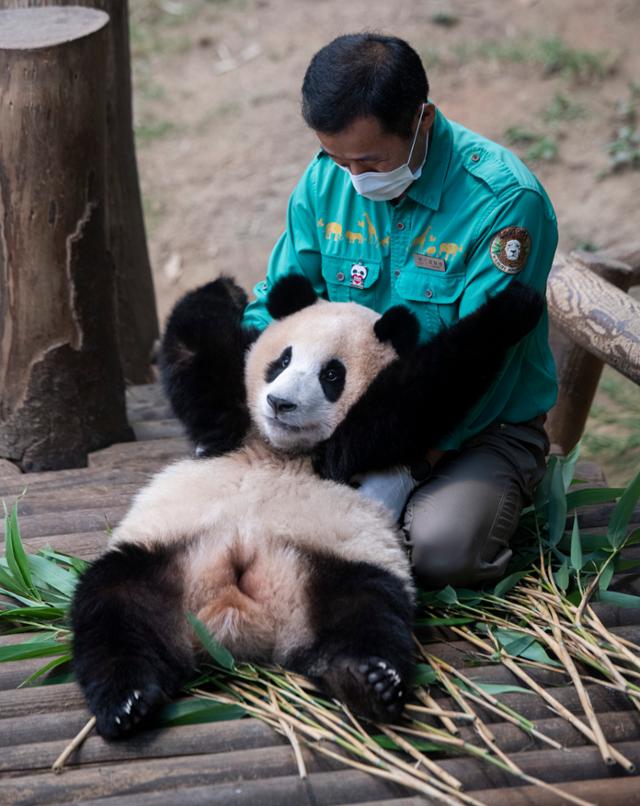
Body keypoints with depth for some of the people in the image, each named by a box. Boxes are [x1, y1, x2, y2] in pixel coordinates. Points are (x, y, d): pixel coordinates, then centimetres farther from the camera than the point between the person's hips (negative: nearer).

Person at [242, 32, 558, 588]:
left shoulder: (505, 199, -21)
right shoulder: (326, 180, -2)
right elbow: (273, 308, 6)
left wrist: (399, 454, -28)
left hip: (481, 432, -4)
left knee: (440, 551, -31)